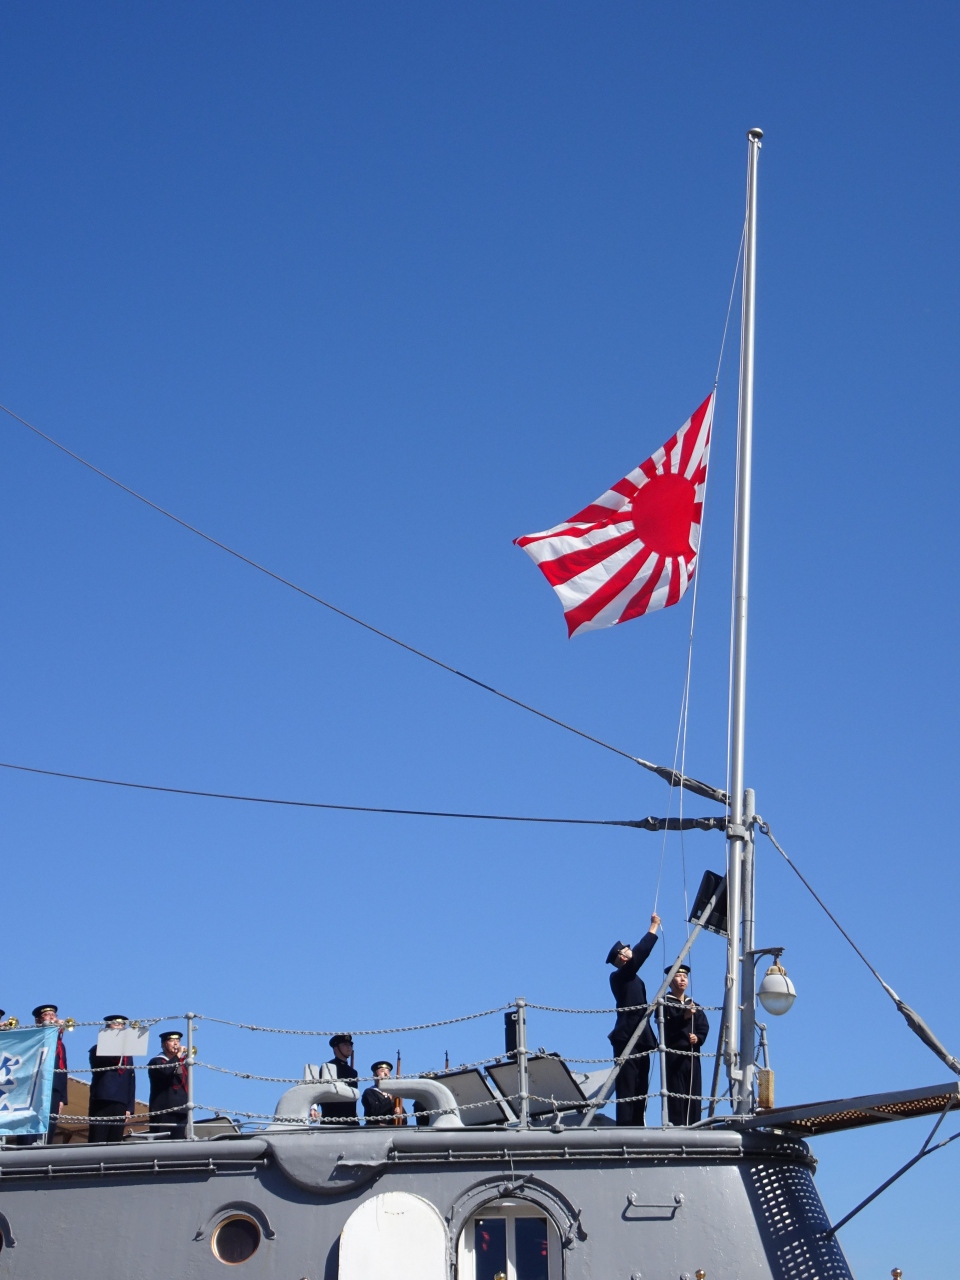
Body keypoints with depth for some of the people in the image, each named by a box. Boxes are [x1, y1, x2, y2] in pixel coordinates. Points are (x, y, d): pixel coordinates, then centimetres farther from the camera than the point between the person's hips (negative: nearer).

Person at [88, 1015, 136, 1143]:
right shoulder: (98, 1049, 8)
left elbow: (131, 1083, 16)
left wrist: (130, 1107, 7)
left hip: (120, 1105, 4)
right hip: (101, 1103, -4)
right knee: (97, 1143, -9)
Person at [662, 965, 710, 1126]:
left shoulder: (694, 1005, 22)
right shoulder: (664, 1003, 5)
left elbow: (704, 1027, 11)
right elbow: (665, 1026, -10)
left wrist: (698, 1038, -10)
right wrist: (684, 1017, -23)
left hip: (692, 1056, 5)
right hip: (673, 1055, -5)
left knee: (694, 1095, 0)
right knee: (675, 1094, -12)